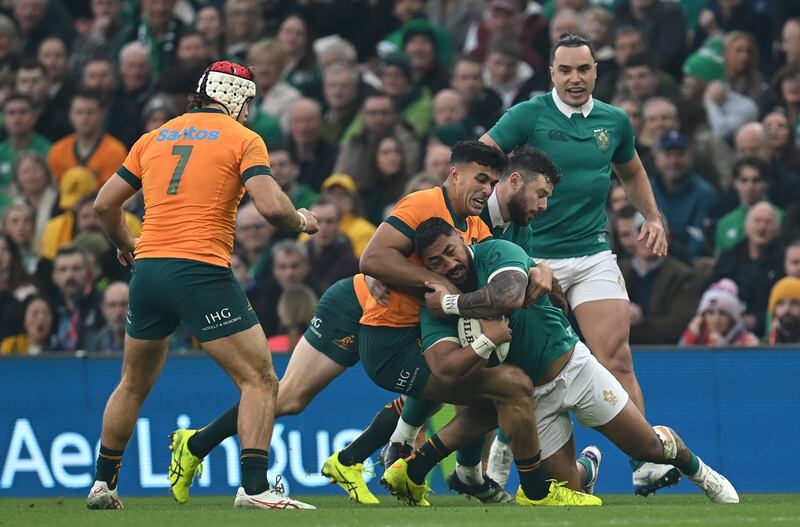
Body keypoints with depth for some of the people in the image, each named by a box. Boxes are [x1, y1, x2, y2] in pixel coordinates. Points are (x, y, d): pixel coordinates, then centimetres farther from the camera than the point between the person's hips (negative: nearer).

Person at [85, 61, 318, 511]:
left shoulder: (154, 138, 16)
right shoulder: (243, 139, 1)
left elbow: (106, 204, 17)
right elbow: (271, 205, -13)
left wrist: (126, 245, 35)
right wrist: (301, 220, 8)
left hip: (148, 269, 6)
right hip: (202, 271, -6)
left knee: (134, 385, 22)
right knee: (259, 380, -2)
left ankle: (102, 484, 28)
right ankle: (254, 487, -15)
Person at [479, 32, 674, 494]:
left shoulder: (614, 121, 9)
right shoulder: (528, 116, -4)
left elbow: (632, 173, 27)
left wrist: (653, 218, 13)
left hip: (593, 255, 2)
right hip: (533, 256, -2)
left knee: (617, 360, -11)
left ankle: (644, 463, -12)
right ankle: (498, 463, 16)